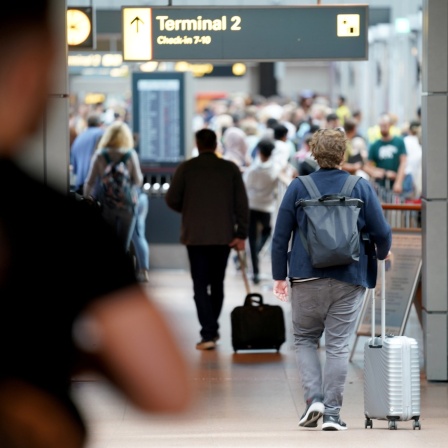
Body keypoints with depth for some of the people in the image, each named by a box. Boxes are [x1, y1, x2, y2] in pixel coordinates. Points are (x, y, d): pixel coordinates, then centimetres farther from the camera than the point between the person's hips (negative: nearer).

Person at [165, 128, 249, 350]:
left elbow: (171, 200, -3)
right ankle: (212, 329, 25)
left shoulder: (186, 168, -4)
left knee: (200, 285, -1)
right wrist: (241, 234, 1)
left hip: (196, 235, -2)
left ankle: (208, 334, -11)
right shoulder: (231, 169, 0)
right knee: (217, 283, 16)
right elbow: (242, 203, -2)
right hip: (224, 236, 2)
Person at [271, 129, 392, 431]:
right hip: (350, 280, 0)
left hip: (307, 278, 0)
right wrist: (381, 254, 20)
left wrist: (280, 275, 9)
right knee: (338, 345, 4)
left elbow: (281, 235, 1)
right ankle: (332, 413, 2)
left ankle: (314, 398, -3)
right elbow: (382, 233, -2)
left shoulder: (298, 187, 0)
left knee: (305, 339, 15)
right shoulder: (361, 188, -1)